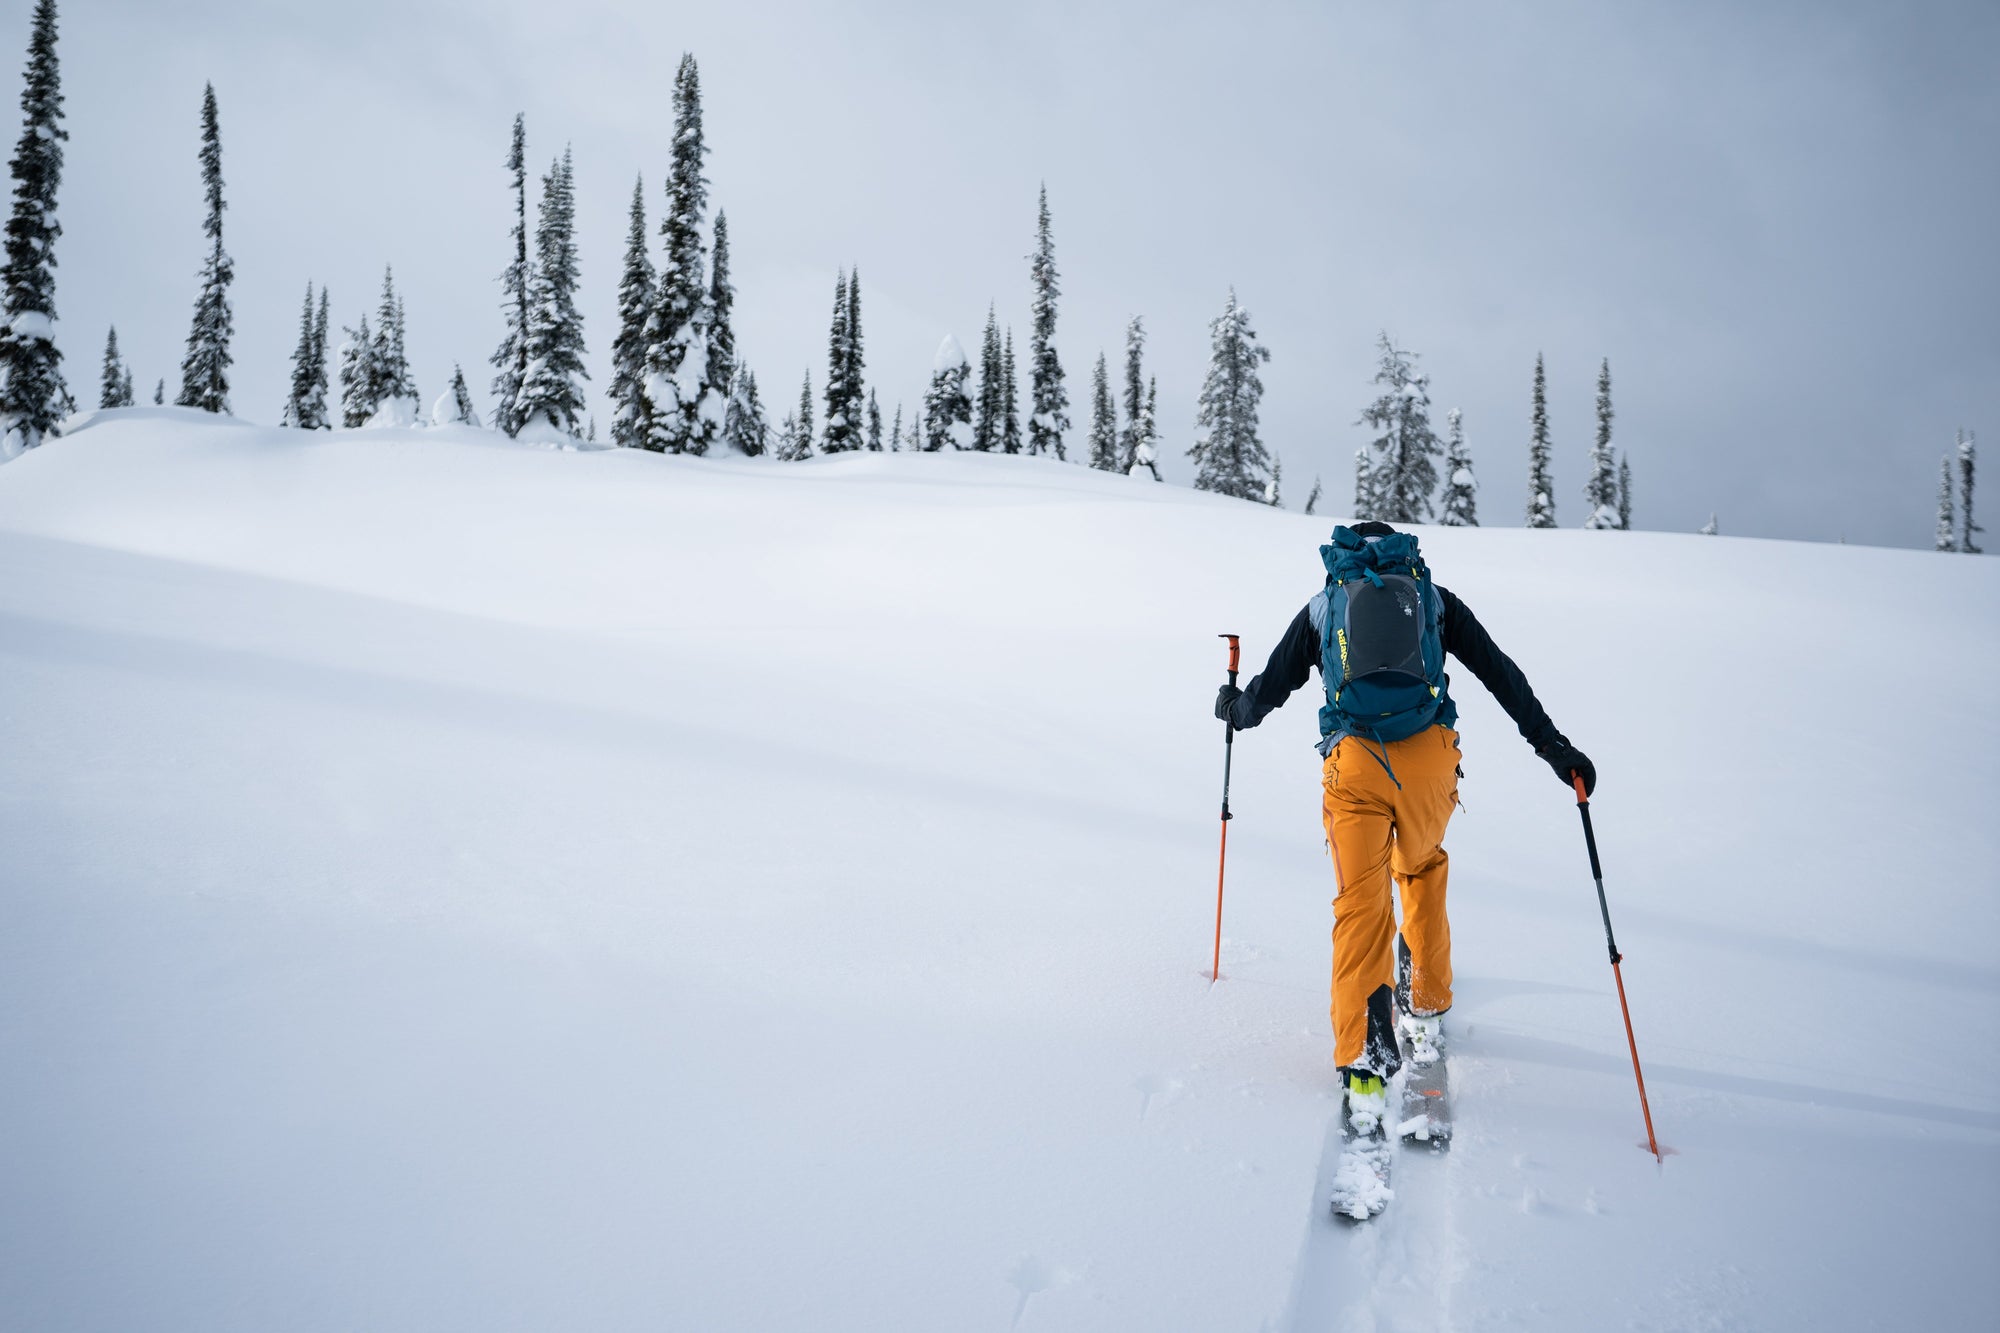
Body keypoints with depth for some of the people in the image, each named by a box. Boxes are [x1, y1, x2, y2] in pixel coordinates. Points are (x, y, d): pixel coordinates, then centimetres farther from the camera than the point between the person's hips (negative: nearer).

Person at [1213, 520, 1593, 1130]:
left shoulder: (1322, 605, 20)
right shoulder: (1435, 598, 20)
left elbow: (1269, 687, 19)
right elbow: (1503, 675, 16)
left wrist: (1234, 709, 41)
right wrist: (1553, 746, 18)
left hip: (1355, 762, -1)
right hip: (1430, 754, 1)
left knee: (1361, 902, -1)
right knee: (1423, 868, 27)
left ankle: (1365, 1057, -16)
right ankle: (1427, 1010, 30)